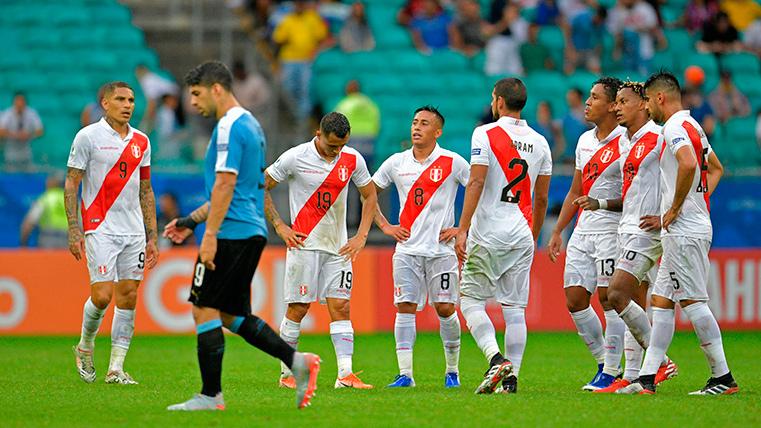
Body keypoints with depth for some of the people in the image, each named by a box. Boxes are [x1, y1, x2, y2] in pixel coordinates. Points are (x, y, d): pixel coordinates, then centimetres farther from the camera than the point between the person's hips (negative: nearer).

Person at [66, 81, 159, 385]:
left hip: (134, 232, 5)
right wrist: (74, 231, -11)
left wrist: (152, 236, 13)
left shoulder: (140, 141, 11)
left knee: (128, 297, 1)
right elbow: (71, 184, -3)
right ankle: (85, 347, 15)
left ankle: (116, 368, 5)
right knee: (102, 295, -12)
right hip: (100, 229, -5)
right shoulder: (88, 137, -4)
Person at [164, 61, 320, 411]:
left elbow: (225, 184, -21)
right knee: (232, 314, 13)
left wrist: (210, 235, -22)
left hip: (231, 234, -10)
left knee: (204, 309, -4)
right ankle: (296, 361, 3)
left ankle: (211, 395, -2)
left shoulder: (229, 127, -12)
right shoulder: (250, 125, 19)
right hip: (252, 233, 10)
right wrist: (191, 221, 27)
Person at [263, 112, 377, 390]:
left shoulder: (353, 159, 1)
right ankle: (287, 373, 9)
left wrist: (362, 235, 5)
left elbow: (369, 195, 15)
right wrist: (280, 226, -5)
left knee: (340, 307, -5)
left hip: (338, 247, 3)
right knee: (298, 308, -2)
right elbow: (260, 188, -1)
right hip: (304, 243, -3)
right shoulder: (295, 158, -9)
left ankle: (345, 374, -11)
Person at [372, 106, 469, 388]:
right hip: (407, 248, 3)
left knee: (445, 309, -2)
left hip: (441, 248, -3)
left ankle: (452, 372, 13)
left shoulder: (452, 162, -3)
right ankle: (405, 374, -5)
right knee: (405, 308, -5)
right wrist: (384, 226, 10)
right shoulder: (396, 163, 7)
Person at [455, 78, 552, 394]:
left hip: (488, 234, -5)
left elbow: (476, 184, -13)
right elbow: (541, 199, 14)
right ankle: (511, 378, 0)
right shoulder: (539, 142, 10)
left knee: (471, 300, 2)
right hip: (522, 237, 5)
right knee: (515, 308, 5)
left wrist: (462, 229, -13)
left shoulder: (485, 134, -6)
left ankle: (496, 359, -18)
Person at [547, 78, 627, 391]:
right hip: (583, 230, 8)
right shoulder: (585, 141, 15)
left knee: (609, 298, -8)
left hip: (612, 230, -8)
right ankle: (604, 362, 16)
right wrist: (557, 231, 20)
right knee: (574, 298, 3)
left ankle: (611, 372, -1)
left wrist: (600, 203, -20)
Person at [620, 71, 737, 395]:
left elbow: (689, 164, -31)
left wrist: (675, 208, -21)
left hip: (684, 231, -10)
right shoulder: (692, 126, 19)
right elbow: (716, 168, 31)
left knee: (693, 301, -7)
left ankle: (723, 378, -6)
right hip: (688, 230, 10)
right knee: (661, 301, 8)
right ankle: (647, 378, 6)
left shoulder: (674, 128, -13)